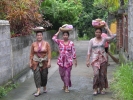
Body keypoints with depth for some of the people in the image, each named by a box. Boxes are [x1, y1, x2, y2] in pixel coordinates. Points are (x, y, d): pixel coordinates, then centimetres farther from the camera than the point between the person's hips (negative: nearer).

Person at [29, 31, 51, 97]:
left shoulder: (46, 43, -1)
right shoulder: (33, 44, 0)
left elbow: (49, 53, -5)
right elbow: (31, 54, 3)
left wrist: (49, 61, -13)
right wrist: (30, 62, -1)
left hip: (44, 62, 0)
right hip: (36, 62, 0)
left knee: (44, 75, 9)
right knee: (37, 75, -8)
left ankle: (44, 87, 34)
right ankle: (38, 90, -6)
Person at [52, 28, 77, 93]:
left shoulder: (71, 43, -1)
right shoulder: (60, 42, 3)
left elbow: (73, 52, 0)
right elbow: (53, 38, -11)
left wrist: (75, 60, -1)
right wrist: (58, 32, -6)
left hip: (68, 61, -2)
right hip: (61, 61, 2)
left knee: (67, 74, -1)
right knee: (62, 74, 11)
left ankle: (66, 87, 10)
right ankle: (65, 84, 36)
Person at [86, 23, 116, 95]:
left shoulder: (104, 39, 2)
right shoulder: (92, 40, 2)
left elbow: (112, 36, -14)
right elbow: (89, 51, 3)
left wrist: (107, 28, -7)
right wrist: (88, 60, -3)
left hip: (103, 59, 2)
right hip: (95, 59, -1)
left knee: (102, 74, 5)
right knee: (96, 74, -16)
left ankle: (101, 89, 19)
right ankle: (95, 89, -1)